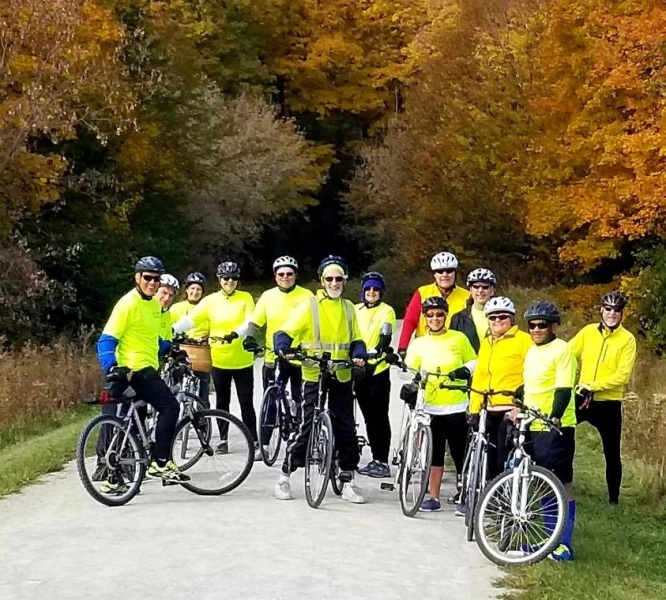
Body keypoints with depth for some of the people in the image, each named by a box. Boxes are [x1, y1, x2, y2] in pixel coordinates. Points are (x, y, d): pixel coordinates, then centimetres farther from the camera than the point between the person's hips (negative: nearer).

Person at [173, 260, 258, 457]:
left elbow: (251, 322, -14)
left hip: (242, 360, -2)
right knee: (222, 402, 13)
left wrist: (236, 334, -34)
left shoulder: (246, 298, -2)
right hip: (219, 360, 2)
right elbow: (190, 320, -9)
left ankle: (255, 444, 1)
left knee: (246, 403, -1)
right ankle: (223, 440, 26)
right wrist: (170, 330, -25)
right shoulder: (210, 301, 0)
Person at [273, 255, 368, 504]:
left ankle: (348, 482, 16)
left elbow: (356, 340, 14)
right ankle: (284, 478, 8)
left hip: (341, 378, 4)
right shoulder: (309, 306, -4)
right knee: (307, 427, -5)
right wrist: (283, 349, -29)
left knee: (347, 430, 5)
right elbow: (284, 333, -8)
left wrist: (359, 355, -8)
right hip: (314, 377, -4)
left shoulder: (348, 308, 11)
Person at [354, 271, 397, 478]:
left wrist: (376, 352, -32)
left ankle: (383, 461, -3)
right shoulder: (356, 310, 13)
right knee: (368, 416, 10)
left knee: (380, 416, -5)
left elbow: (386, 336, -15)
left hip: (379, 369, -5)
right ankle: (375, 459, 17)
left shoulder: (386, 311, -2)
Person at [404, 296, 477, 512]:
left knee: (462, 455, 1)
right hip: (431, 408, 2)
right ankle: (432, 497, 16)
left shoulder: (459, 338, 2)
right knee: (434, 455, 7)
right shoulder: (418, 343, 7)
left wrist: (465, 371, -11)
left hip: (456, 407, -2)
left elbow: (474, 362, 9)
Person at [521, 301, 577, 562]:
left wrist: (555, 416, -30)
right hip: (533, 426, 8)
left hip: (556, 427, -8)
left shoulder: (561, 349, -10)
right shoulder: (532, 351, 15)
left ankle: (565, 543, 1)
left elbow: (564, 389, -18)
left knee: (563, 483, -3)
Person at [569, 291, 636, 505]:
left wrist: (594, 387, -20)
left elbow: (622, 375, -13)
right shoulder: (588, 331, 2)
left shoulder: (627, 340, -6)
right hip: (581, 398, 2)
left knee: (612, 453, 5)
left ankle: (613, 498, 19)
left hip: (609, 403, -2)